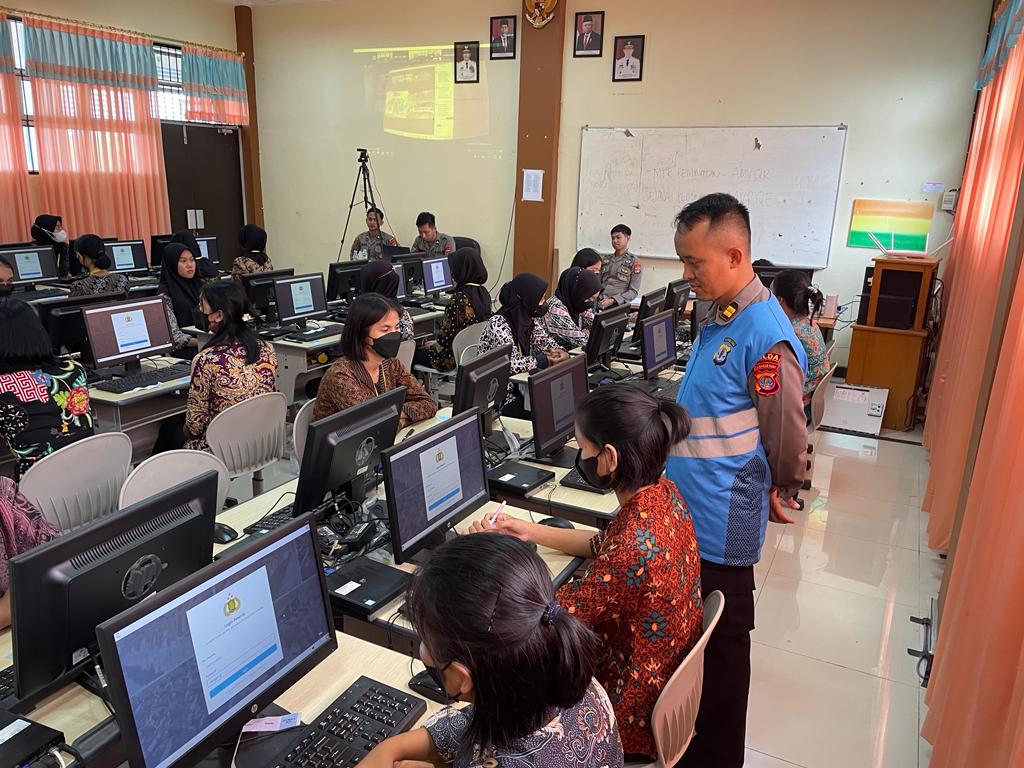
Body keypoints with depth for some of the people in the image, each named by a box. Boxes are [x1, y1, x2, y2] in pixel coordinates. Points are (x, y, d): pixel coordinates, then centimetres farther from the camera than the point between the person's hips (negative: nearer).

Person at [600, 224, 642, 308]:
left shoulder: (635, 262, 4)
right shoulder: (605, 260, 18)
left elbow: (634, 291, -2)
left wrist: (612, 300, -15)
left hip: (616, 304, -4)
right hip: (599, 300, 4)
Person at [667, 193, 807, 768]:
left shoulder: (766, 337, -24)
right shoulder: (720, 317, 5)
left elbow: (788, 439, -16)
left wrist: (780, 495, 1)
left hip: (720, 527, -9)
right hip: (689, 513, 9)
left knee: (720, 646, 10)